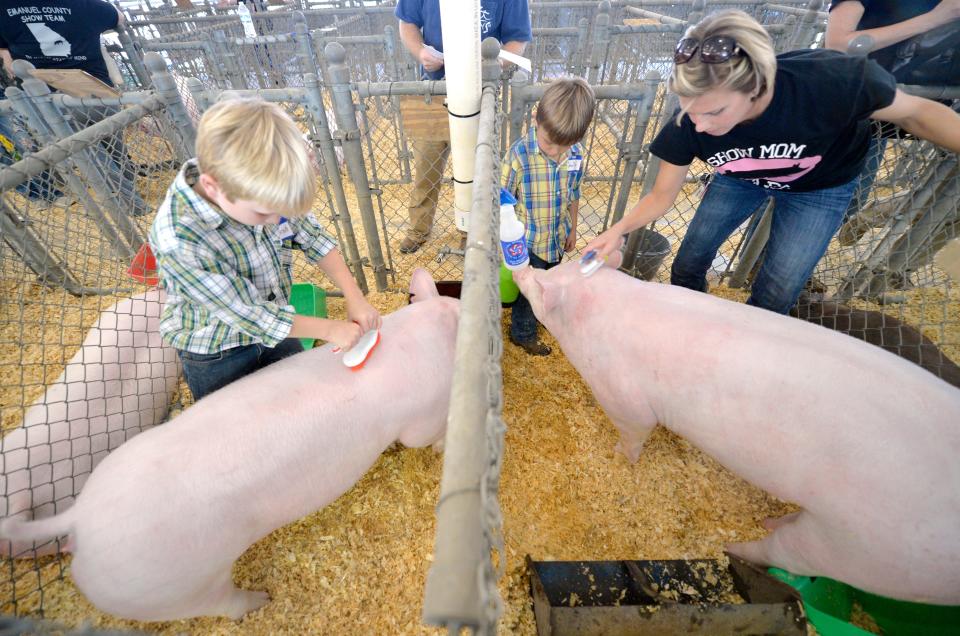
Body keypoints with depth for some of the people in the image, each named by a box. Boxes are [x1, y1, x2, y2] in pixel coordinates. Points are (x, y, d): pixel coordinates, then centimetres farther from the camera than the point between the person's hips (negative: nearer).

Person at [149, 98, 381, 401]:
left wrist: (354, 297, -17)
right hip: (216, 359, -4)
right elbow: (246, 314, -29)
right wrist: (329, 329, -23)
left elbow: (313, 237, -9)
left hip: (273, 328, 5)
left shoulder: (258, 190, -21)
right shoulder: (178, 243, -35)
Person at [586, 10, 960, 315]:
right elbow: (661, 197, -22)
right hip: (741, 178, 2)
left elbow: (915, 112, -19)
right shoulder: (690, 123, -31)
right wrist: (621, 229, -38)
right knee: (689, 262, 3)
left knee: (774, 296, -1)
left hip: (820, 187, -1)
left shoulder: (828, 81, -37)